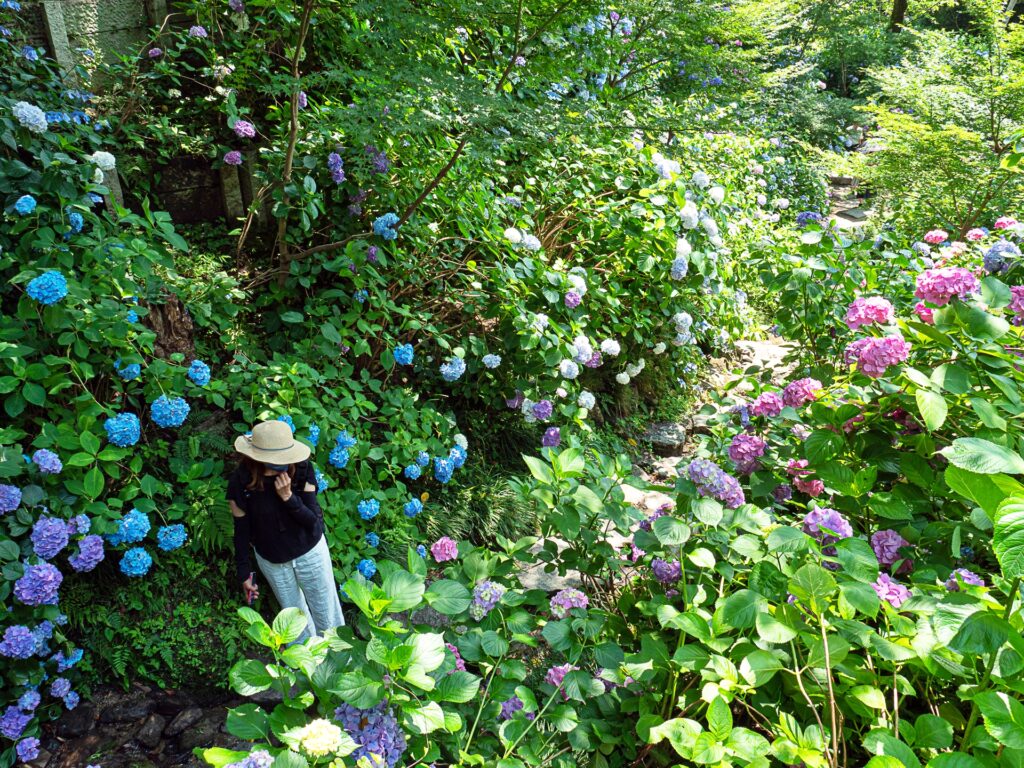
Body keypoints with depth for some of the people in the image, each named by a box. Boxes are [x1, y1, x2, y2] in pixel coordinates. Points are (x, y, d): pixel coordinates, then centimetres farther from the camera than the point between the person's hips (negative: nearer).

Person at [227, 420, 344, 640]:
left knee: (324, 609, 17)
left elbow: (314, 520, -20)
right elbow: (241, 528, -10)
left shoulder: (301, 469, -25)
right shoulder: (241, 481, -24)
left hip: (310, 551, -1)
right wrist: (244, 572, -2)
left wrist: (288, 496, -36)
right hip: (271, 560, 1)